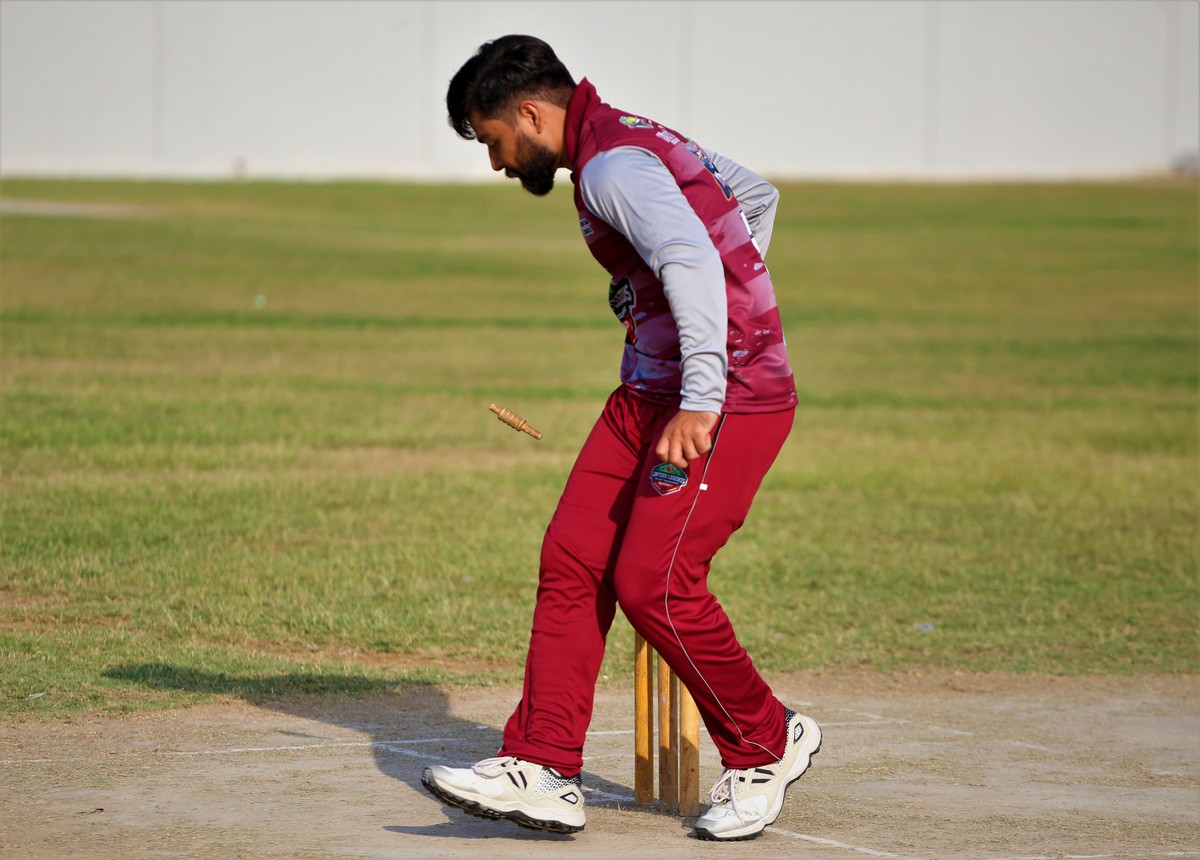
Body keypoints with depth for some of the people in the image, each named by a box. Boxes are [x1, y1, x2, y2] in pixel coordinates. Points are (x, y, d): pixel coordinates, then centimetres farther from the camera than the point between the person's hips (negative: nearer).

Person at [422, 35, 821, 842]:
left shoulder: (613, 166, -16)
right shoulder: (645, 140, 15)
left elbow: (692, 262, -33)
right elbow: (757, 193, 30)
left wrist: (701, 402, -40)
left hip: (732, 400, -10)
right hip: (649, 394, 10)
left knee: (654, 583, -14)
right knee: (571, 563, -1)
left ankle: (767, 744, 7)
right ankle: (544, 771, -4)